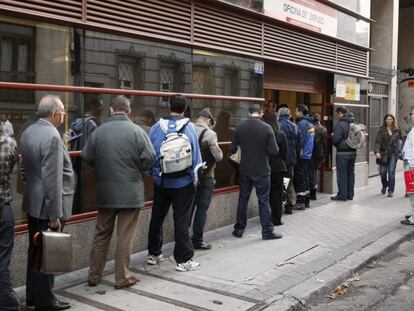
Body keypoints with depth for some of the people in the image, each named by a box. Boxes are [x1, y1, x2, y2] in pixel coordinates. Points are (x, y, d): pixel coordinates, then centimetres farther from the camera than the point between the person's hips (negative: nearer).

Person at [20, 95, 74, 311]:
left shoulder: (28, 132, 7)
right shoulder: (52, 136, -22)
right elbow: (52, 180, -24)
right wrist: (55, 214, -21)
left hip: (32, 202, 9)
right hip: (47, 205, -9)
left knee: (35, 250, 18)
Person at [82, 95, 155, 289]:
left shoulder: (98, 131, -2)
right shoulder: (136, 131, -10)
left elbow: (86, 157, 0)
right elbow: (149, 158, -12)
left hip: (105, 192, 3)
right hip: (131, 192, -3)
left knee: (101, 235, 15)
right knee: (125, 237, 6)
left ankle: (94, 275, 23)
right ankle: (122, 278, 13)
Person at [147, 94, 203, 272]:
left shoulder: (157, 127, -2)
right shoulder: (189, 127, -7)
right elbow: (196, 155, -4)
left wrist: (154, 175, 14)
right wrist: (195, 179, 6)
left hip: (161, 182, 2)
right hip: (183, 183, -2)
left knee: (157, 218, 16)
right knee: (181, 221, 2)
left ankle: (154, 254, 27)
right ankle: (183, 260, 5)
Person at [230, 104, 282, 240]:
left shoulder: (240, 127, -6)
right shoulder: (267, 128, -13)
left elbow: (232, 149, 0)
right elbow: (274, 151, -13)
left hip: (244, 170, 3)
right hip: (261, 171, -3)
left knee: (243, 199, 14)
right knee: (263, 200, 6)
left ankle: (239, 229, 22)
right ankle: (267, 231, 11)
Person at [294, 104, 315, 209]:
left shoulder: (302, 123, -15)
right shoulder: (310, 123, 14)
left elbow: (300, 140, -19)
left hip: (301, 155, -9)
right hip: (308, 154, 9)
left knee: (299, 178, -5)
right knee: (305, 177, 15)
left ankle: (300, 202, -4)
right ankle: (307, 200, 21)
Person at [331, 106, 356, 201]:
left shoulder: (341, 124, -14)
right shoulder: (354, 123, 7)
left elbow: (336, 139, -16)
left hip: (343, 152, -7)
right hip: (353, 151, 7)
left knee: (342, 174, 0)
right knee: (351, 173, 13)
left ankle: (342, 195, 4)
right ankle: (350, 194, 19)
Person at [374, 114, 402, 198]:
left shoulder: (397, 130, 6)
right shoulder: (381, 130, -2)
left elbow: (400, 140, 18)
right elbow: (378, 141, -10)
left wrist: (399, 149, 6)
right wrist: (377, 152, -23)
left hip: (393, 154, 1)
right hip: (383, 154, 0)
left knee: (391, 172, -7)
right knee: (383, 172, 3)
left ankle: (391, 190, 3)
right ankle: (384, 186, 32)